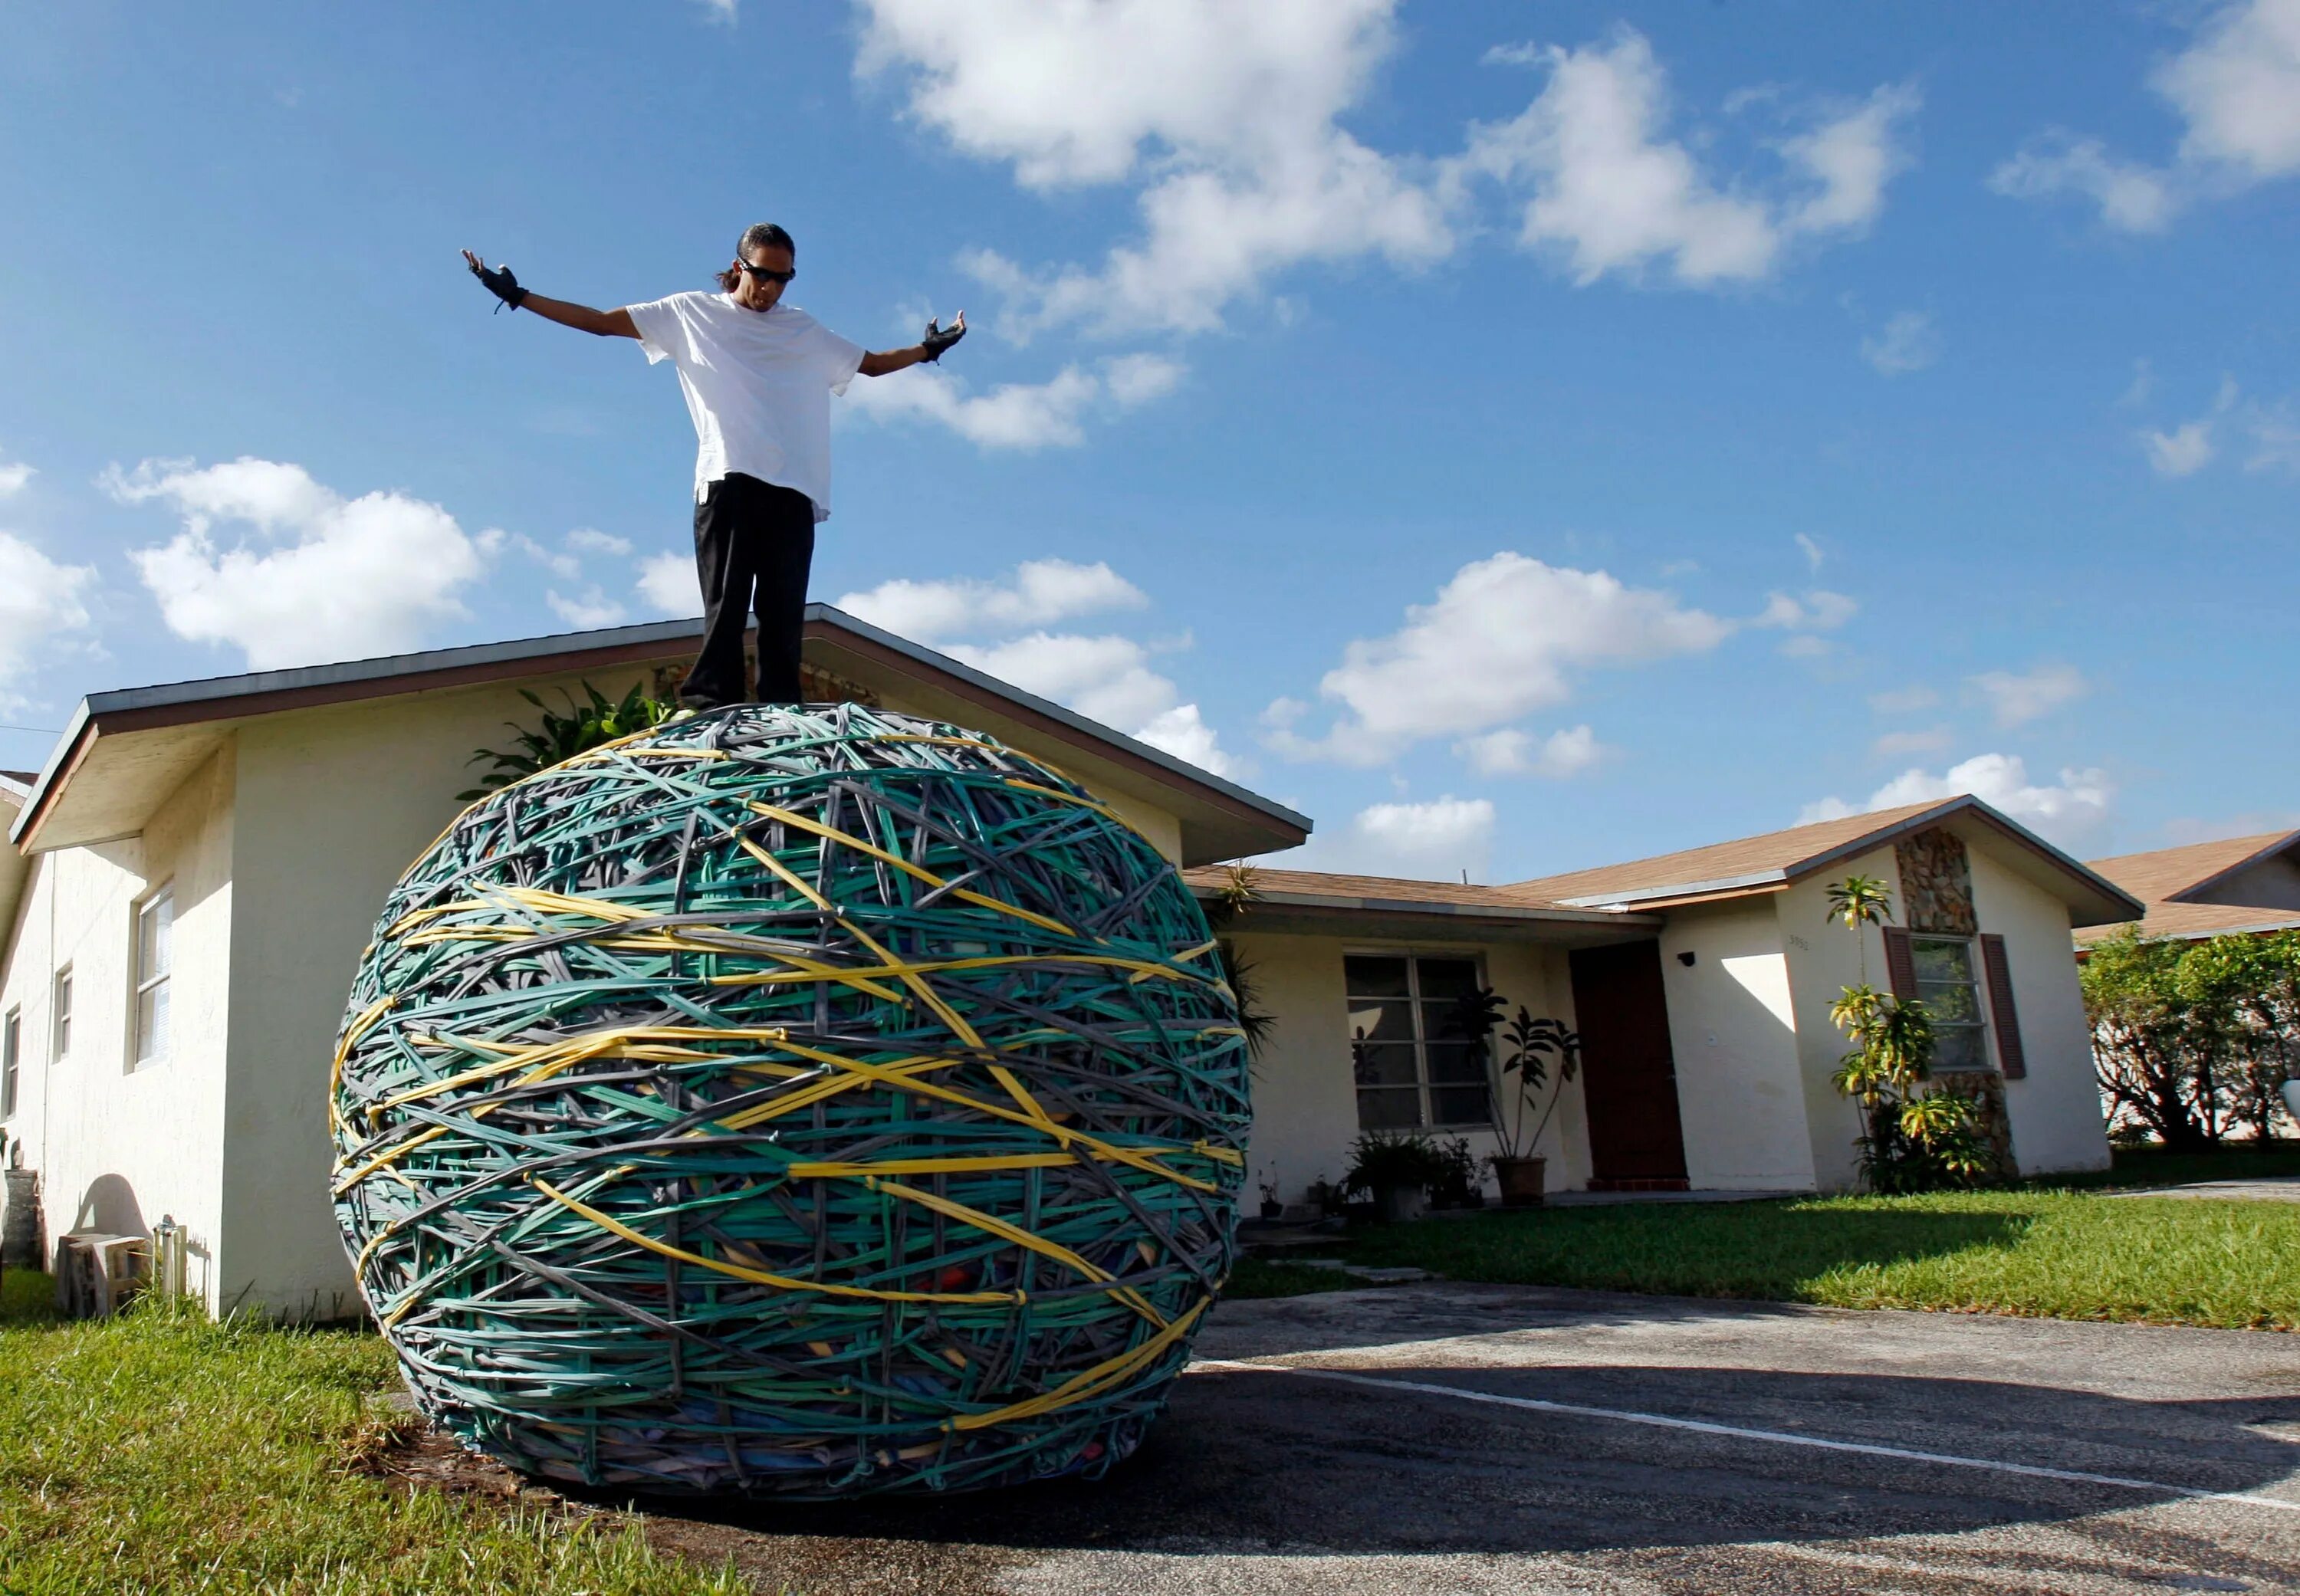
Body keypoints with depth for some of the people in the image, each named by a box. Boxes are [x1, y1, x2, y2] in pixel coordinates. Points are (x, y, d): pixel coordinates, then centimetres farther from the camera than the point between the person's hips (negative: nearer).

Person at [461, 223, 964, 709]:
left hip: (794, 489, 2)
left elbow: (873, 363, 37)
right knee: (725, 607, -13)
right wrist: (519, 296, 12)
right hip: (727, 481, -2)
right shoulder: (692, 313, 17)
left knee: (784, 616, -8)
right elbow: (602, 321, 16)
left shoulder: (805, 330, 26)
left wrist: (926, 349, 30)